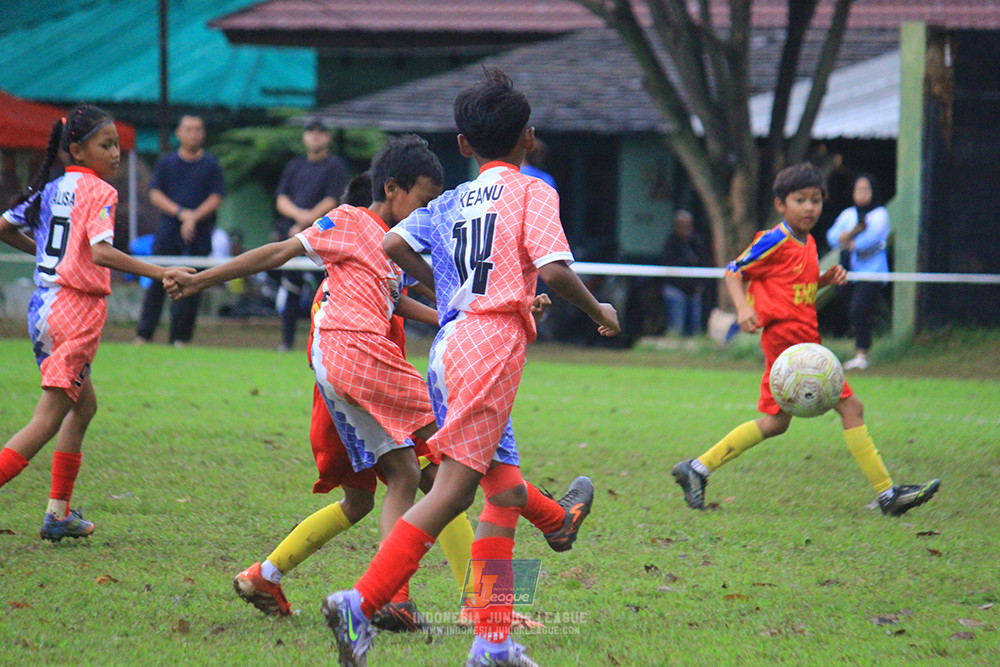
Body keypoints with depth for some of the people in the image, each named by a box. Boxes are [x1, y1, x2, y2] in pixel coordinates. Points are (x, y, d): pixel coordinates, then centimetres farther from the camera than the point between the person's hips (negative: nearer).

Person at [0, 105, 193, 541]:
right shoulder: (98, 192, -10)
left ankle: (59, 513, 23)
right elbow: (101, 252, -24)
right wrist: (159, 273, -30)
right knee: (48, 420, -8)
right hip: (76, 310, -9)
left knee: (83, 403, 24)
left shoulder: (50, 189, 12)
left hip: (43, 307, 9)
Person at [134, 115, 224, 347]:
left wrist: (195, 217, -15)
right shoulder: (166, 163, 10)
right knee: (157, 285, -2)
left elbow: (216, 198, 0)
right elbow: (155, 194, 3)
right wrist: (181, 212, -10)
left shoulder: (211, 166, 6)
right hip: (168, 233, 1)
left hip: (198, 238, -1)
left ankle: (180, 337, 4)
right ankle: (143, 334, 1)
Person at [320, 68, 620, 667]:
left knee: (507, 491, 11)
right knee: (453, 488, -13)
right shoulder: (532, 192, 2)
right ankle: (362, 602, -23)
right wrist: (599, 311, 6)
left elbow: (394, 245, 7)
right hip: (492, 345, -8)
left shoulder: (451, 202, 19)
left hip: (451, 344, 8)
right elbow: (554, 269, -11)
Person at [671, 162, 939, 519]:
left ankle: (697, 469, 17)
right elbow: (733, 272, -6)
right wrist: (743, 307, -23)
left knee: (776, 422, 15)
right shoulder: (774, 242, -11)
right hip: (787, 334, -10)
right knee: (850, 407, -9)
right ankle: (887, 494, -7)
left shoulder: (808, 244, 15)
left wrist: (827, 278, 7)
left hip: (804, 338, 10)